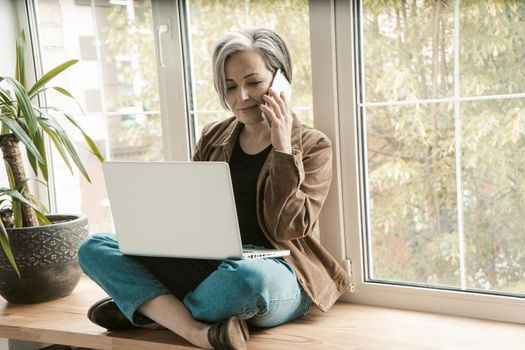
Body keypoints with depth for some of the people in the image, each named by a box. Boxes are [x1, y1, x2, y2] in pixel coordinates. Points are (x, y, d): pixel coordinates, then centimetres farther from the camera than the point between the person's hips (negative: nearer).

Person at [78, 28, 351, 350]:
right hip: (206, 268, 5)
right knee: (95, 248, -12)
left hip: (274, 273, -5)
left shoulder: (312, 146, 2)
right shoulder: (213, 137, 15)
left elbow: (287, 229, -9)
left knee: (247, 278, -42)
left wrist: (282, 148, -13)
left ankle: (154, 312, -13)